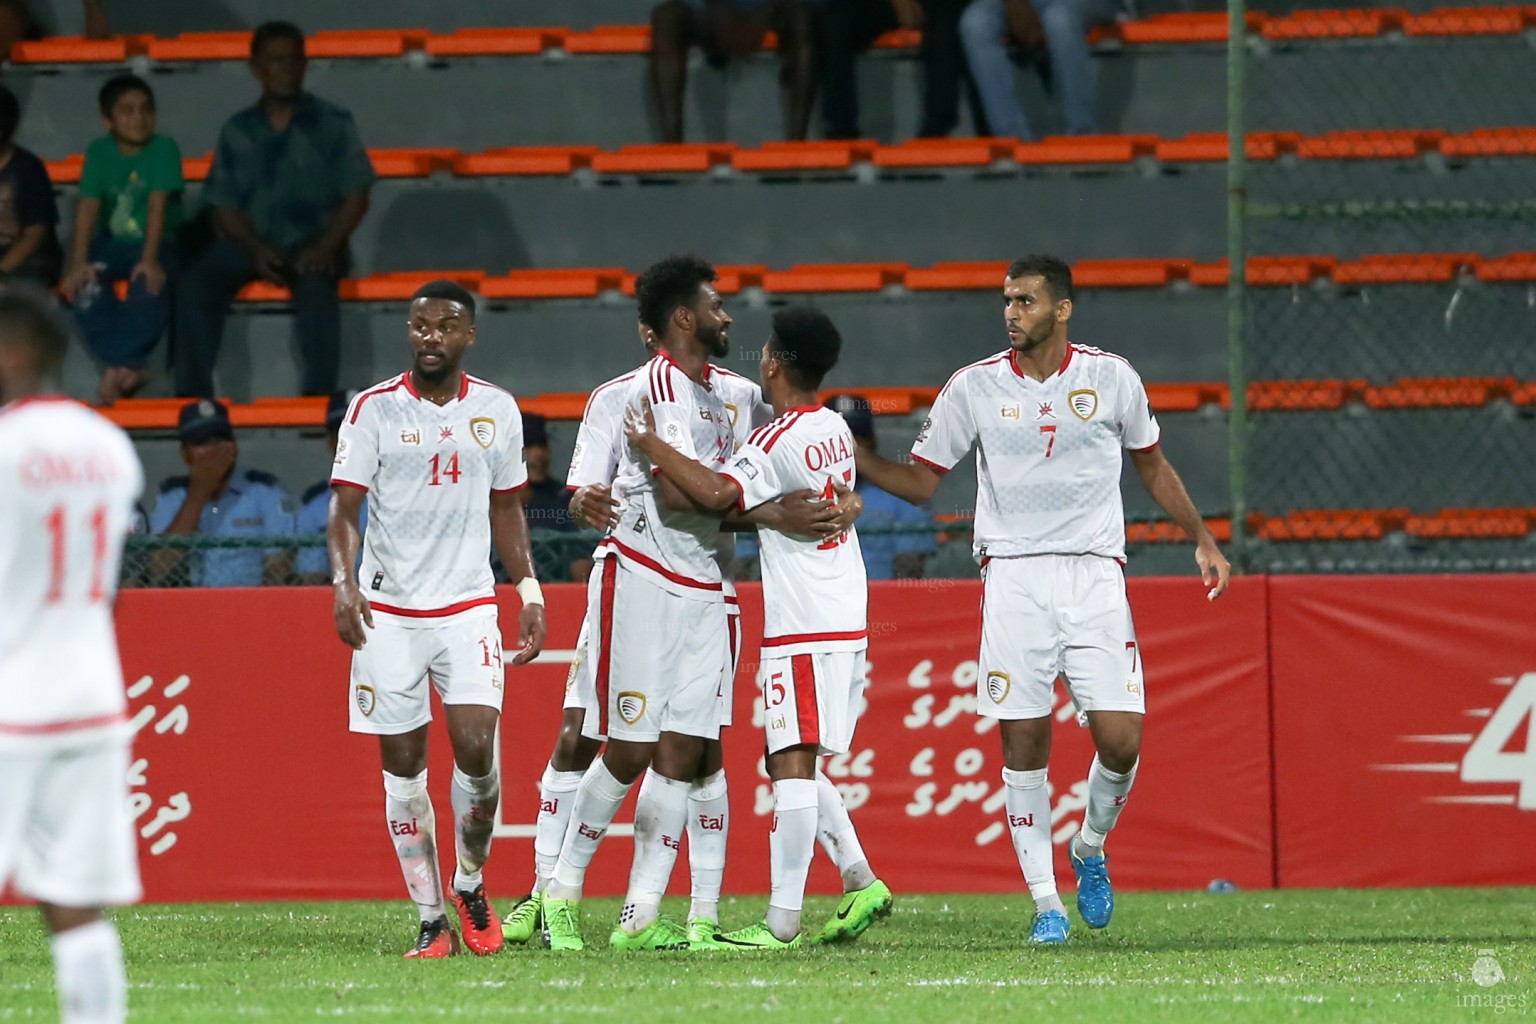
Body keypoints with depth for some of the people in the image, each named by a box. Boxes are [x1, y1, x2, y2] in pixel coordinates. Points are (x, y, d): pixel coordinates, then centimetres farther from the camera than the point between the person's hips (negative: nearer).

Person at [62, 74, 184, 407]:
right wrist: (79, 262, -21)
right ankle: (129, 370, -22)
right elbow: (88, 206, -9)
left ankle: (117, 369, -19)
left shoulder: (163, 149, -8)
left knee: (151, 287, -36)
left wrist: (150, 260, -28)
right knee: (86, 286, -29)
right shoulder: (99, 152, -1)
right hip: (112, 244, 3)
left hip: (155, 243, -3)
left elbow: (158, 204, -18)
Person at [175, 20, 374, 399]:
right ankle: (192, 394, -26)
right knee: (195, 284, -25)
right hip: (251, 244, 2)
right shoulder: (237, 132, 9)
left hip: (312, 245, -2)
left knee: (315, 283, -36)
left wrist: (325, 248, -14)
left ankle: (319, 394, -37)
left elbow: (355, 198, 2)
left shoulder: (332, 124, 4)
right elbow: (224, 207, 8)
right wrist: (255, 248, -11)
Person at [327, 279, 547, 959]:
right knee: (402, 765, 0)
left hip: (468, 608, 1)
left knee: (476, 748, -15)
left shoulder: (497, 411, 7)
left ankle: (470, 883, 10)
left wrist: (531, 591, 9)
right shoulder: (375, 410, -1)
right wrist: (344, 583, -20)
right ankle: (431, 921, 8)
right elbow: (344, 507, -4)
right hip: (388, 614, -1)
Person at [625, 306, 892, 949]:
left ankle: (781, 921, -16)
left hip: (804, 630, -9)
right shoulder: (835, 429, 13)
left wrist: (651, 445, -20)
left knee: (792, 764, -11)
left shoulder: (778, 442, -13)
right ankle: (861, 883, 11)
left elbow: (717, 494, -28)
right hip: (846, 618, 9)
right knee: (800, 766, 17)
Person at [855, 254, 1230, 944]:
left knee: (1120, 739, -10)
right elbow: (921, 480, 8)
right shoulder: (974, 387, 3)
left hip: (1095, 574, 0)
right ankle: (1045, 900, 5)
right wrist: (858, 459, -8)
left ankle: (1091, 848, 19)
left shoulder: (1111, 377, 4)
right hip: (1013, 577, 0)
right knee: (1023, 746, -4)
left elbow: (1153, 466, 18)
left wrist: (1202, 540, 14)